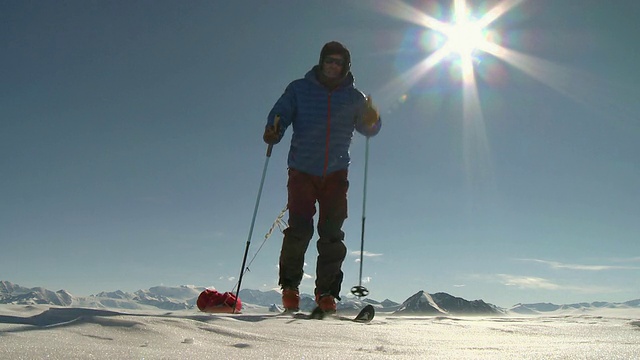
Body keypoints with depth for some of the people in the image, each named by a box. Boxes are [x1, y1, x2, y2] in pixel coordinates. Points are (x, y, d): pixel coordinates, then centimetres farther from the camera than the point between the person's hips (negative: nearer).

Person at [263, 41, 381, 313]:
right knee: (300, 229, -12)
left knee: (332, 234, -2)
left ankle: (326, 293, 7)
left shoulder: (353, 97, 10)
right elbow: (279, 115, 2)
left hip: (336, 174, 2)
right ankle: (289, 286, 8)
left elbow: (367, 129, 14)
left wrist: (372, 121, -10)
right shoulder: (299, 89, 6)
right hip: (302, 171, -1)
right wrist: (272, 132, -20)